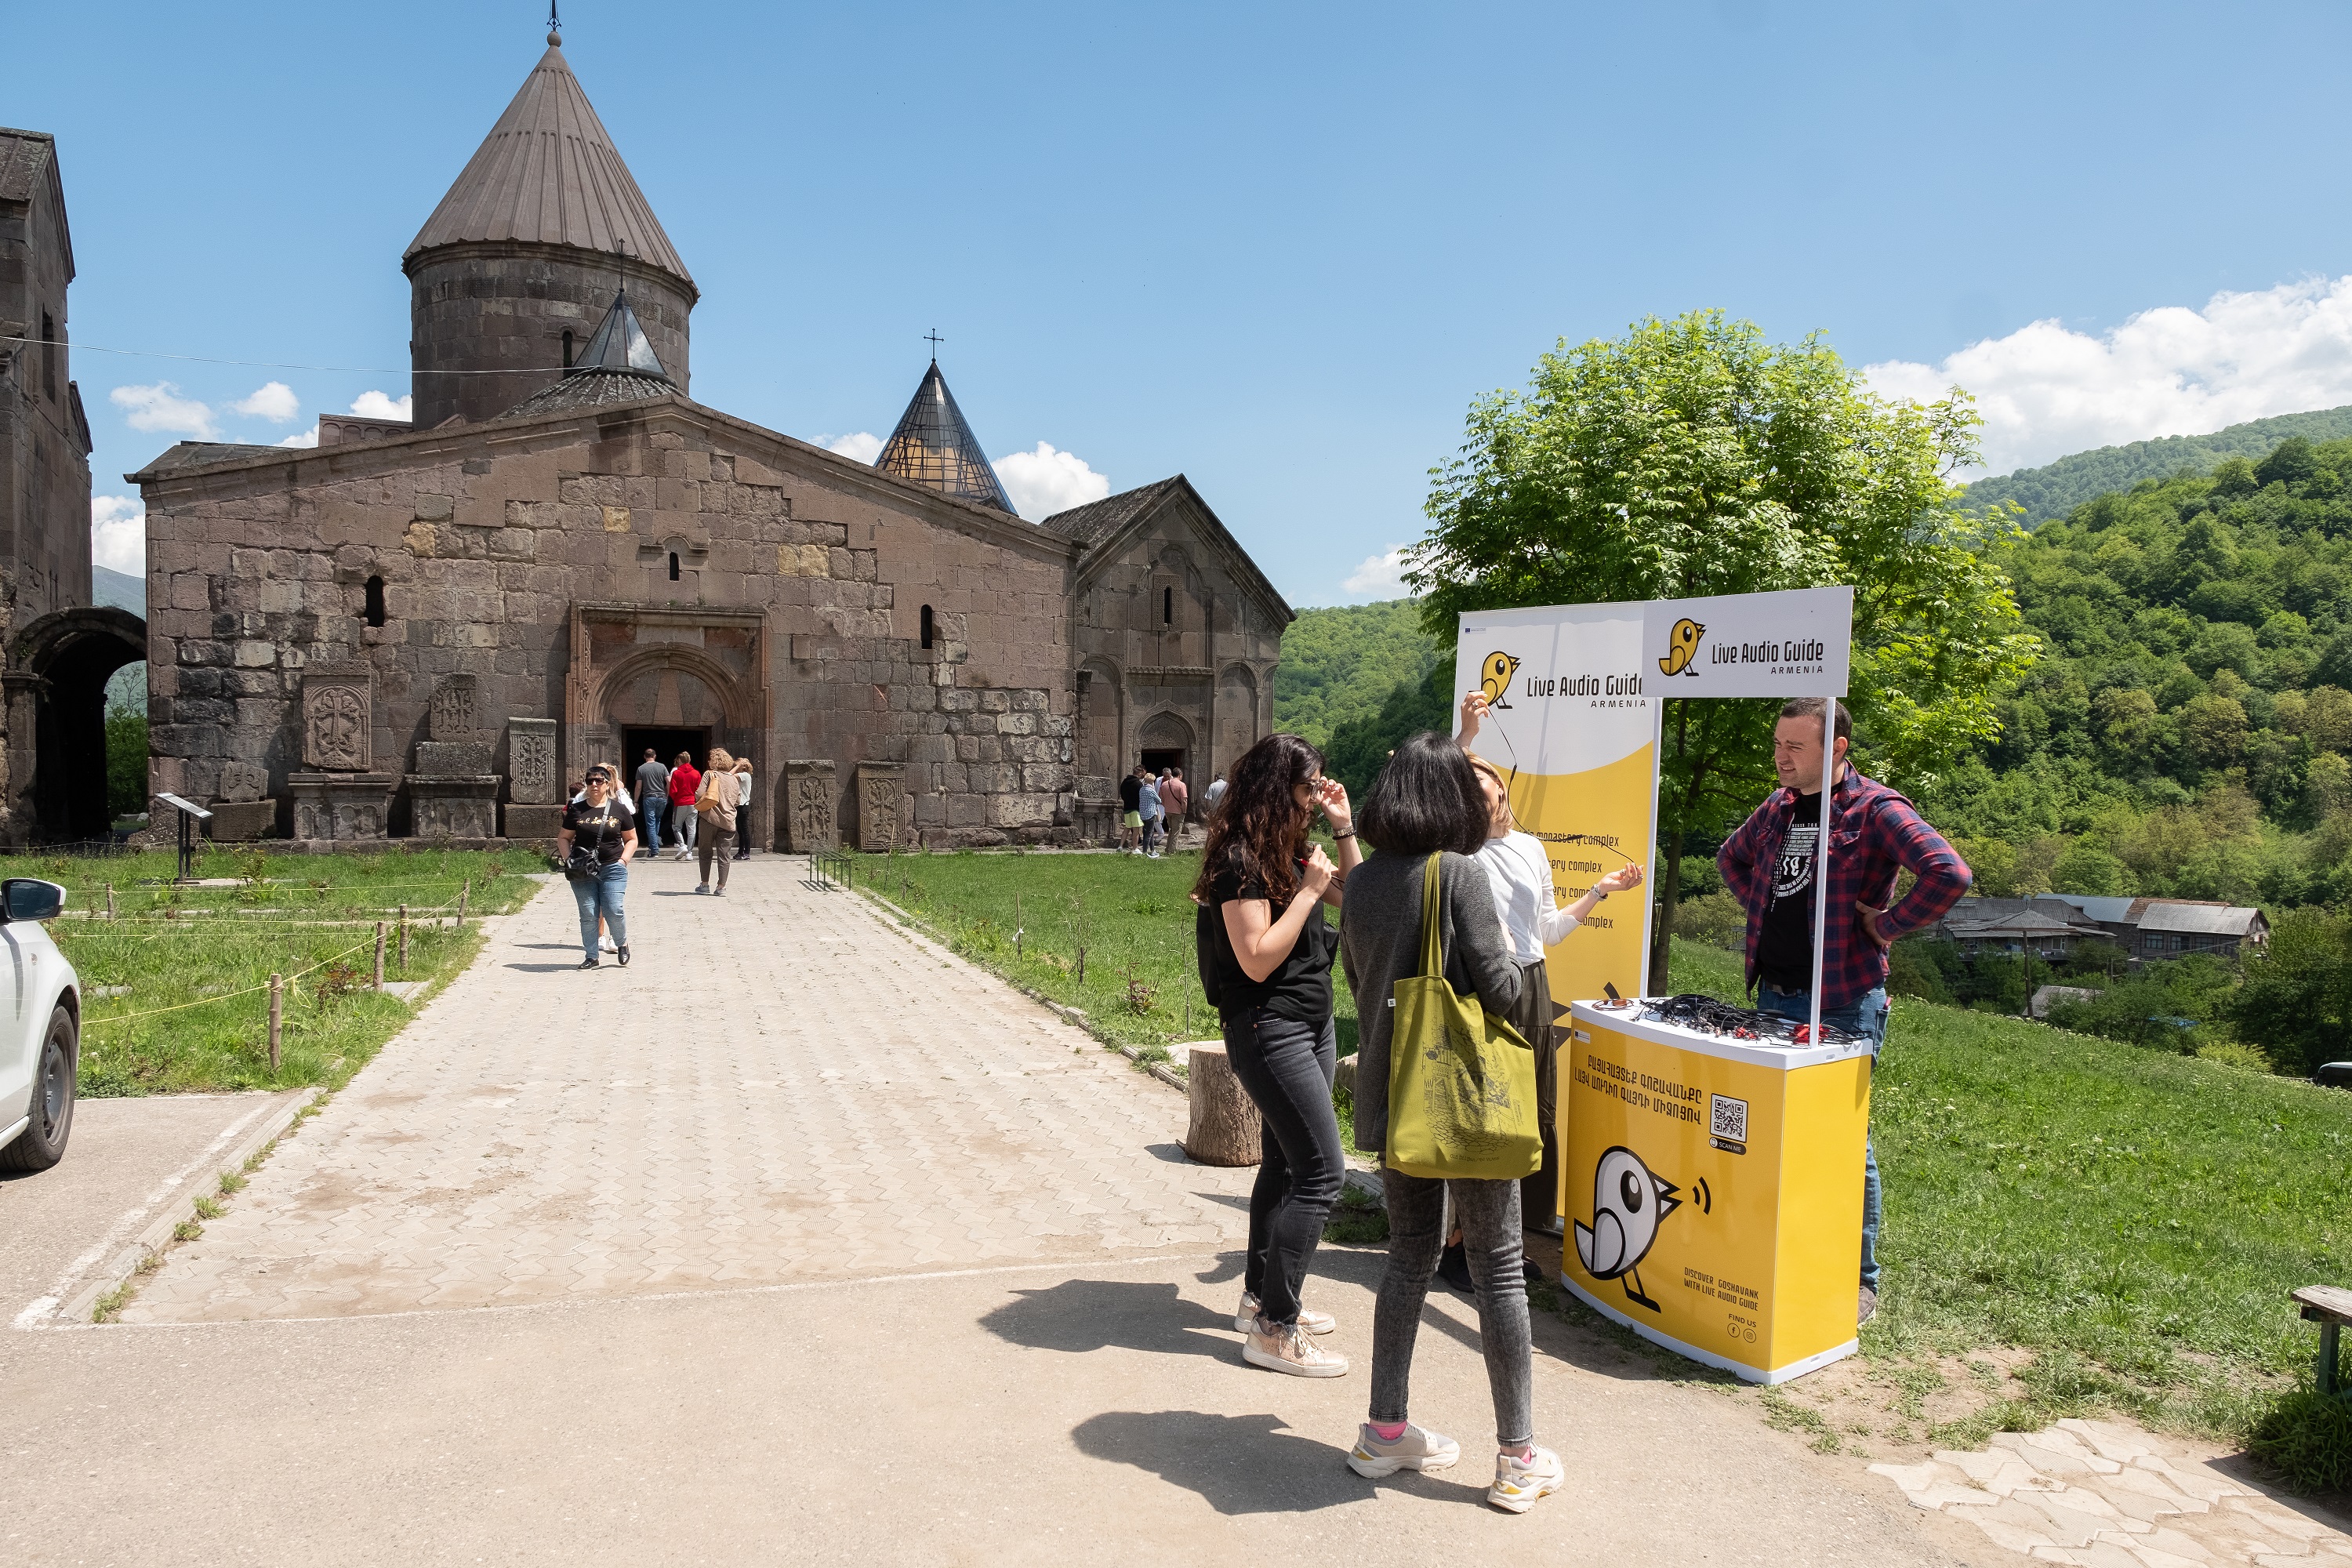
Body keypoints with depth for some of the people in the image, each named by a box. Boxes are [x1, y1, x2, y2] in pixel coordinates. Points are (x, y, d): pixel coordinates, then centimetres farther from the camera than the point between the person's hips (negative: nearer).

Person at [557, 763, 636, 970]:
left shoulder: (619, 809, 4)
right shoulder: (577, 809, 6)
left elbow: (632, 839, 11)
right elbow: (563, 838, 13)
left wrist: (623, 860, -3)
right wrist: (568, 859, -3)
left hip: (612, 869, -1)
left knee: (613, 911, -9)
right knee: (588, 914, 2)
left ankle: (622, 944, 18)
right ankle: (592, 956, 14)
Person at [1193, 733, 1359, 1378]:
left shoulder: (1289, 851, 10)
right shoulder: (1241, 859, -18)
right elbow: (1258, 960, -23)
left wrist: (1343, 828, 8)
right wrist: (1308, 890, -20)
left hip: (1312, 1024, 10)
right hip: (1270, 1029, -10)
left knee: (1284, 1163, 17)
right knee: (1322, 1171, -11)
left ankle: (1260, 1296, 31)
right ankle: (1273, 1331, -5)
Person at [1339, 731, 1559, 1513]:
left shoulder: (1364, 879, 3)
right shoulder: (1461, 872, -15)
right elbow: (1500, 989, -17)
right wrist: (1506, 951, 3)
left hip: (1392, 1097, 6)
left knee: (1410, 1254, 17)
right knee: (1498, 1266, 6)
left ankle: (1385, 1432, 26)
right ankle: (1518, 1457, 16)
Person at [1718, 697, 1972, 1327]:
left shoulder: (1875, 810, -12)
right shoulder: (1777, 807, 9)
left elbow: (1950, 874, -26)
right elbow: (1731, 857, 29)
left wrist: (1888, 926, -17)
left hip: (1843, 1004, -7)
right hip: (1774, 994, 7)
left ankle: (1860, 1280, 16)